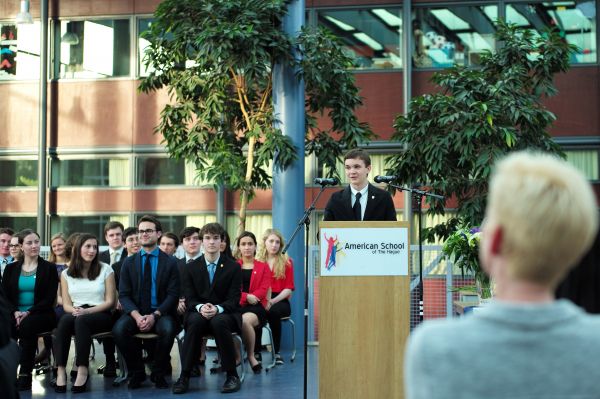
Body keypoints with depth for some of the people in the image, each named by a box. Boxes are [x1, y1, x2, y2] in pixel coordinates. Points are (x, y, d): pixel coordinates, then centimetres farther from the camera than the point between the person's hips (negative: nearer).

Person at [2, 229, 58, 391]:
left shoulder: (49, 268, 6)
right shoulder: (11, 269, 15)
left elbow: (49, 299, -2)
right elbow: (5, 296, 7)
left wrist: (28, 313, -16)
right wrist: (16, 312, -14)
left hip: (40, 315, -2)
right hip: (16, 314, 2)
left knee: (27, 325, -36)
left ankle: (25, 374, -32)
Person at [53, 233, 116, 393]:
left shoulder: (106, 269, 7)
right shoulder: (66, 274, 13)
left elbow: (110, 301, 2)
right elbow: (66, 304, 10)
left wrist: (87, 311, -13)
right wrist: (74, 310, -14)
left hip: (100, 315, -2)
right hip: (77, 314, 2)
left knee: (81, 320, -36)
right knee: (65, 319, -35)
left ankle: (83, 369, -40)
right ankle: (61, 370, -40)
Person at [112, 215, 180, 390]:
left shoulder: (170, 262, 4)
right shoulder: (129, 263, 10)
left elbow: (173, 295, -2)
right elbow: (124, 295, 3)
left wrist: (154, 316, -17)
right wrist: (136, 315, -16)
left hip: (160, 313, -2)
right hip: (135, 313, 2)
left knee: (168, 329, -35)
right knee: (119, 329, -30)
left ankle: (158, 374, -9)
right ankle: (137, 373, -6)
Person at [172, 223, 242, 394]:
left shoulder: (233, 267, 5)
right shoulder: (191, 268, 10)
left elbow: (234, 299, -2)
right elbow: (189, 298, 4)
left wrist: (217, 309, -23)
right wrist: (200, 307, -20)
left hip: (224, 314, -1)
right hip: (198, 314, 1)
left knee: (219, 322, -38)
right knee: (195, 321, -36)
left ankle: (232, 375, -25)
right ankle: (185, 376, -31)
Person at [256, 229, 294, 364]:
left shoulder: (286, 262, 8)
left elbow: (289, 288, 1)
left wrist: (273, 301, -15)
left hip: (280, 301, -1)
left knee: (273, 312, -36)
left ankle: (276, 352, -24)